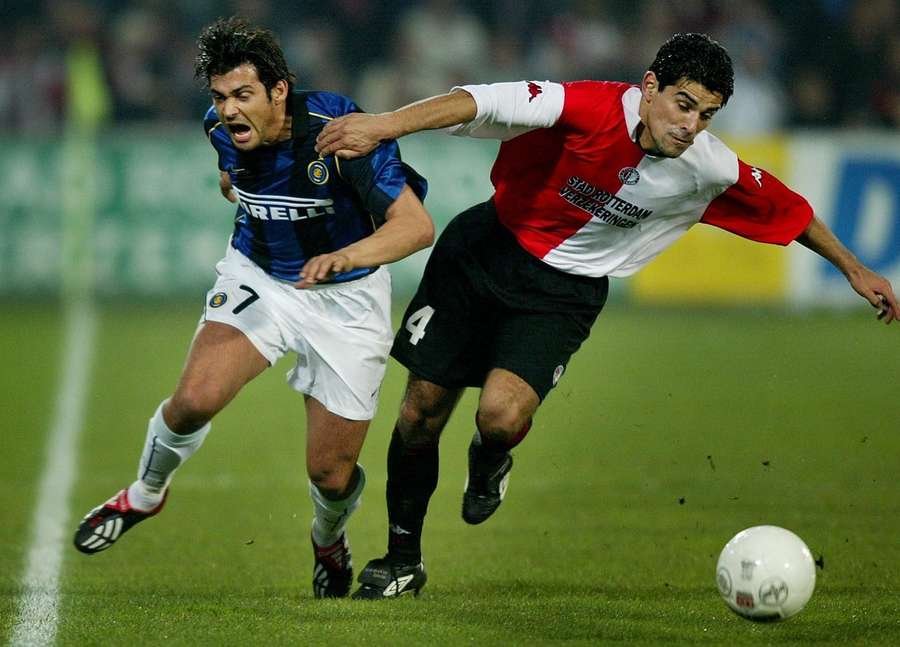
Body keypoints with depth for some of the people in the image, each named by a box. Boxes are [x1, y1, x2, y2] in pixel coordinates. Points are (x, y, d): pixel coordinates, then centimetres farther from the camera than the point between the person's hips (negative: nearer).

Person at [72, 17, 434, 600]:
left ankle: (329, 540, 34)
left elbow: (417, 224, -35)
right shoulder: (223, 128, -12)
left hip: (346, 296, -3)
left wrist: (344, 256, -50)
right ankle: (145, 494, 9)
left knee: (331, 472, -3)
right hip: (257, 278, 3)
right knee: (196, 399, -23)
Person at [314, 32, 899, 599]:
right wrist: (386, 125, -48)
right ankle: (402, 559, 27)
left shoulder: (711, 171, -16)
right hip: (486, 248, -1)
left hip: (564, 291, 1)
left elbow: (791, 211, 3)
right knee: (421, 414, 4)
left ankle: (488, 466, 15)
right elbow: (488, 103, -36)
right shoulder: (596, 109, -27)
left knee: (502, 416, -24)